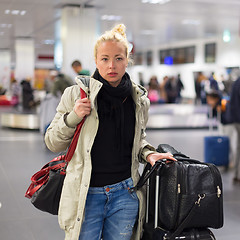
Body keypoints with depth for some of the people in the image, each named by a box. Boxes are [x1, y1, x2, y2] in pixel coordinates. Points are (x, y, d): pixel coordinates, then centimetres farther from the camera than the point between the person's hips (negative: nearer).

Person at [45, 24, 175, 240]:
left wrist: (148, 154, 0)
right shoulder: (76, 94, -5)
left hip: (125, 194, 3)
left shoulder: (139, 99, 4)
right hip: (86, 194, -2)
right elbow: (52, 144, 0)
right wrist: (72, 118, -16)